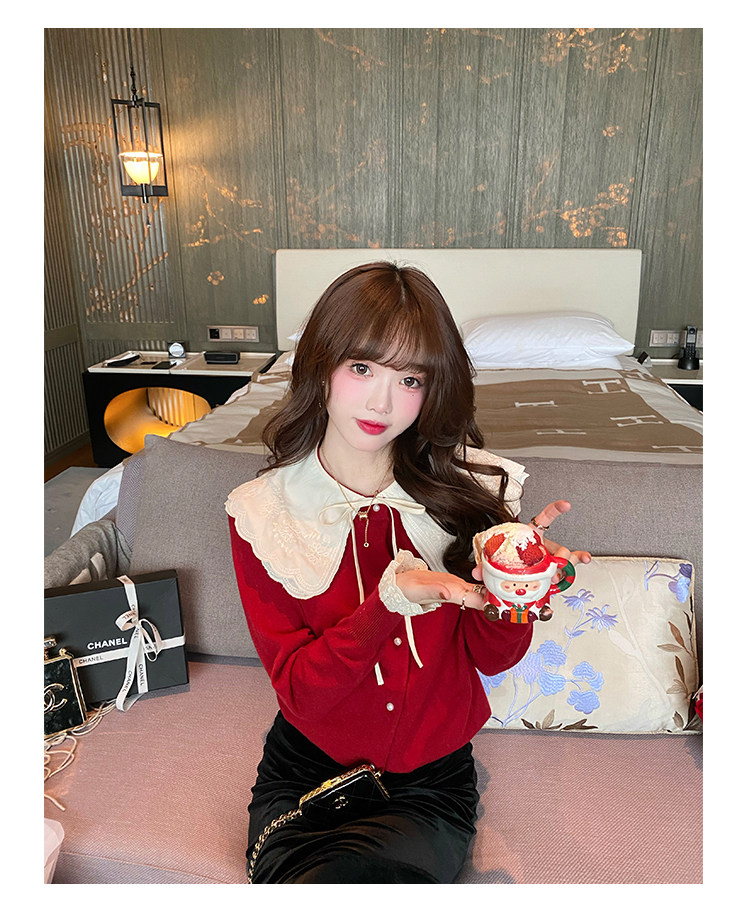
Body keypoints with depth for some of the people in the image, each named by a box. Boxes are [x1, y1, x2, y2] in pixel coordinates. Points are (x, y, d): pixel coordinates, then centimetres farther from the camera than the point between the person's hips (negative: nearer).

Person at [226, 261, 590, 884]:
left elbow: (492, 656, -3)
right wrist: (389, 599, -30)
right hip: (306, 770, 0)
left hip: (430, 781, 0)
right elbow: (299, 690, -14)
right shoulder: (263, 513, -11)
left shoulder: (462, 488, -10)